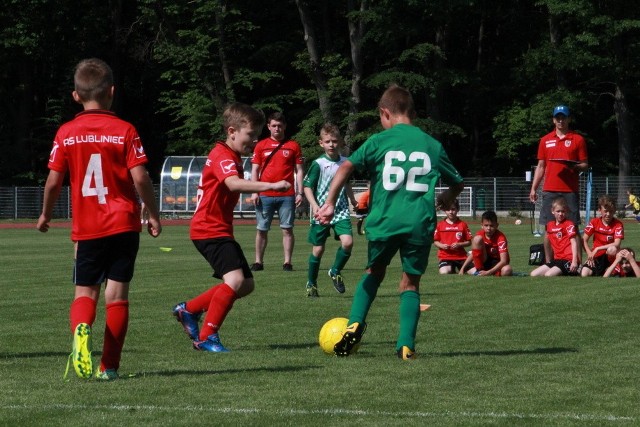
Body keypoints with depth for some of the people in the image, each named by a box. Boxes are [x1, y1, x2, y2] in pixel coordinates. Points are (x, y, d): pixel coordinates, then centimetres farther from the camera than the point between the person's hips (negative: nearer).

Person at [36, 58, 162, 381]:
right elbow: (140, 178, -10)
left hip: (86, 229, 1)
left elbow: (54, 181, 0)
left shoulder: (66, 133, -1)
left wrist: (45, 214, 17)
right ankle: (109, 365, 0)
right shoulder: (125, 131, -5)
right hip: (124, 224, -1)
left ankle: (81, 329, -21)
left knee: (85, 291, 11)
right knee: (117, 293, 4)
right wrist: (153, 215, 3)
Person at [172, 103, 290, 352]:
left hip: (220, 228, 11)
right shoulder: (223, 156, -17)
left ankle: (189, 310, 23)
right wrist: (271, 186, -46)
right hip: (209, 229, -11)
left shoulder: (232, 157, 16)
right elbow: (234, 183, -38)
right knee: (235, 279, -25)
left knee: (246, 285, 13)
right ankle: (206, 337, -15)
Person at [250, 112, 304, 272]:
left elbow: (299, 171, 8)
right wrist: (254, 192, -2)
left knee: (287, 229, -2)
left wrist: (300, 192, 0)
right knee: (262, 229, 3)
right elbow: (255, 170, 9)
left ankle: (287, 262, 2)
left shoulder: (293, 146, 8)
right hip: (265, 195, 1)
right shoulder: (261, 146, 9)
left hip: (287, 196, -1)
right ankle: (258, 261, 9)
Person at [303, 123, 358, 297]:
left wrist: (352, 199, 17)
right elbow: (307, 186, -6)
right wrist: (314, 205, -18)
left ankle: (336, 272, 8)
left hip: (341, 211, 3)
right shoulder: (318, 164, -7)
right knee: (318, 249, 3)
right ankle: (311, 283, 21)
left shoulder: (345, 162, 6)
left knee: (347, 242, -17)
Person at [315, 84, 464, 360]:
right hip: (420, 223, 1)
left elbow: (346, 167, -8)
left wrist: (329, 203, -7)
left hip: (384, 221, -1)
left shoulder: (379, 141, 5)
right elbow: (457, 183, 23)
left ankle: (355, 324, 5)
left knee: (374, 272, 22)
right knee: (410, 282, 12)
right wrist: (445, 200, 45)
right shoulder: (432, 145, 12)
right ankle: (406, 345, 1)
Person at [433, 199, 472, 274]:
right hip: (445, 256, 0)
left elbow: (469, 242, 4)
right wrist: (442, 245, -10)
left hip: (461, 256, 0)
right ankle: (452, 270, 8)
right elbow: (435, 241, 10)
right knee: (444, 273, -29)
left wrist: (459, 244, -13)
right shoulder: (440, 225, 6)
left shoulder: (463, 224, 5)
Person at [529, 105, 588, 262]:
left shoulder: (578, 139, 6)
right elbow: (540, 166, 16)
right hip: (549, 190, 3)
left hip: (570, 190, -2)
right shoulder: (545, 140, 14)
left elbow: (585, 165, 5)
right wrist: (533, 188, 10)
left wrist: (575, 166, -17)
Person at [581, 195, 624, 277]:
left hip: (609, 256, -2)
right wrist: (590, 255, -13)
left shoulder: (618, 224, -11)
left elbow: (617, 244, -22)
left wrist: (597, 249, -24)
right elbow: (584, 240, 0)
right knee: (584, 274, -23)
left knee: (613, 249, -38)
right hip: (596, 256, 2)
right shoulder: (594, 222, -3)